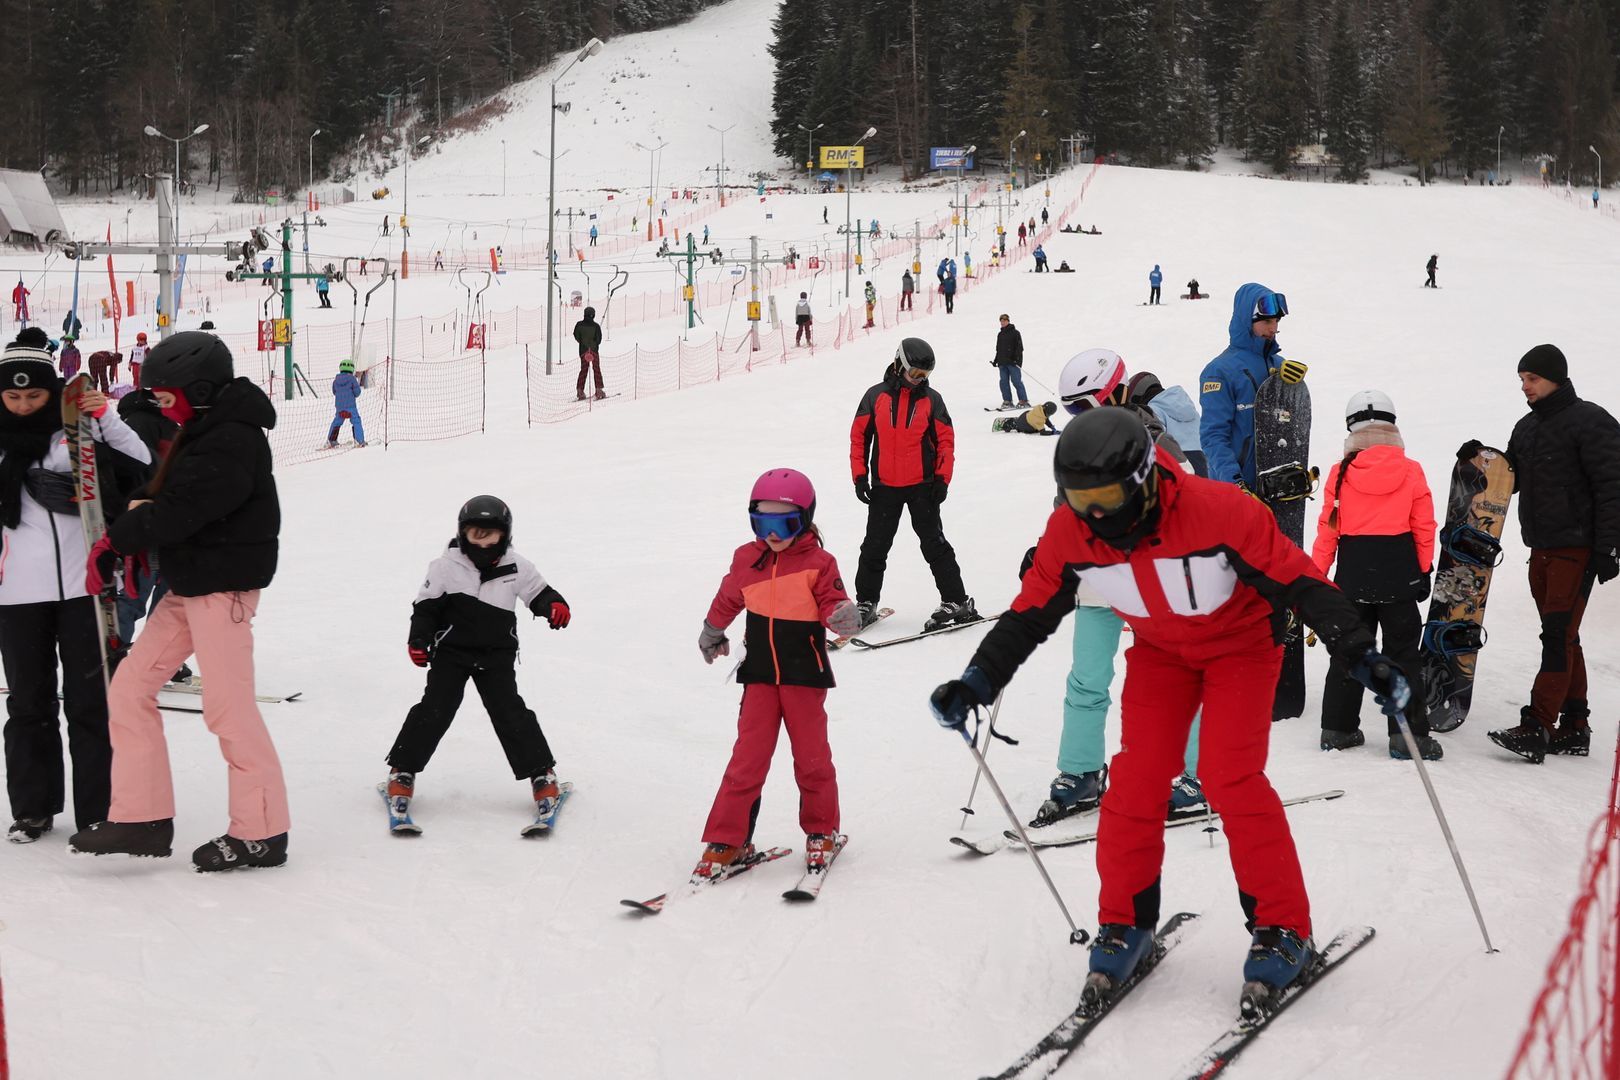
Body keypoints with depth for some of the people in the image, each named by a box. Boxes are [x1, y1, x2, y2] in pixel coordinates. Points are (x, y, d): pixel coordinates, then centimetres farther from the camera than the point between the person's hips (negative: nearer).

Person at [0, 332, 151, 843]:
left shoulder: (80, 427, 1)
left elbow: (140, 466, -3)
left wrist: (107, 418, -12)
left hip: (81, 584, -2)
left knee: (89, 700, 2)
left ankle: (96, 810, 9)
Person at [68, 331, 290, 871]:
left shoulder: (232, 441, -18)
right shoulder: (201, 432, 14)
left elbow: (180, 512, -23)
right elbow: (161, 496, 17)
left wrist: (117, 538, -12)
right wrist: (139, 511, -5)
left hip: (224, 583, -10)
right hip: (188, 584, 10)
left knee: (228, 705, -5)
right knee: (129, 689, 7)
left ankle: (261, 831, 4)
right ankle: (141, 816, 11)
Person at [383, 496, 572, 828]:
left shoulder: (516, 567, -3)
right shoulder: (446, 566, -8)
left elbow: (538, 593, 5)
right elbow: (426, 605, -2)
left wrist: (554, 605, -17)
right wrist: (418, 639, -14)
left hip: (497, 654, 1)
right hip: (451, 651, -1)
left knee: (510, 712, -5)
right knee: (434, 710, -6)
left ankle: (542, 774, 4)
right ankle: (402, 772, 7)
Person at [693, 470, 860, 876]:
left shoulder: (818, 563, -8)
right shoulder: (746, 560, 3)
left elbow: (832, 605, -10)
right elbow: (727, 600, 19)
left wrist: (843, 616, -34)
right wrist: (712, 635, 35)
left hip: (806, 676, -2)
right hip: (760, 675, 2)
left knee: (811, 757, 8)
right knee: (748, 758, -1)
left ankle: (821, 833, 25)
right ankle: (726, 840, 4)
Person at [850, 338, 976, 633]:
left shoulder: (931, 399, 0)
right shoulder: (875, 397, 0)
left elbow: (945, 440, 2)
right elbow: (859, 435, 5)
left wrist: (942, 479, -5)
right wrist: (859, 475, 0)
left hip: (922, 486, -1)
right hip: (884, 487, 1)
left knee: (934, 545, 0)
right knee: (875, 547, 7)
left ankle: (956, 602, 4)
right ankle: (866, 603, 18)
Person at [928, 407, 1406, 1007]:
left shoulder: (1219, 512, -35)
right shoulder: (1069, 533, -23)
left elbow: (1301, 583, -27)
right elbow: (1029, 615, -9)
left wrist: (1361, 657, -32)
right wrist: (977, 683, -18)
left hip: (1240, 641, -4)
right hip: (1158, 650, 4)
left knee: (1230, 777, -18)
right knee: (1137, 778, -9)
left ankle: (1283, 931, -7)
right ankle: (1125, 925, 8)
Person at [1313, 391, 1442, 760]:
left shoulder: (1341, 473, -4)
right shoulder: (1411, 472, -5)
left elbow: (1328, 529, -1)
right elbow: (1424, 529, -1)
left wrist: (1316, 574, 7)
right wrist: (1424, 570, 10)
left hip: (1353, 573, 1)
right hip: (1399, 573, -1)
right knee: (1403, 653, 5)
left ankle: (1337, 728, 16)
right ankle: (1407, 734, 2)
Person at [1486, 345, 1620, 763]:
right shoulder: (1527, 427, 14)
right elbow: (1511, 479, 23)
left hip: (1576, 549, -8)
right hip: (1541, 548, 8)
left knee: (1559, 635, -12)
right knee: (1562, 638, 10)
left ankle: (1536, 728, -17)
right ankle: (1574, 728, 15)